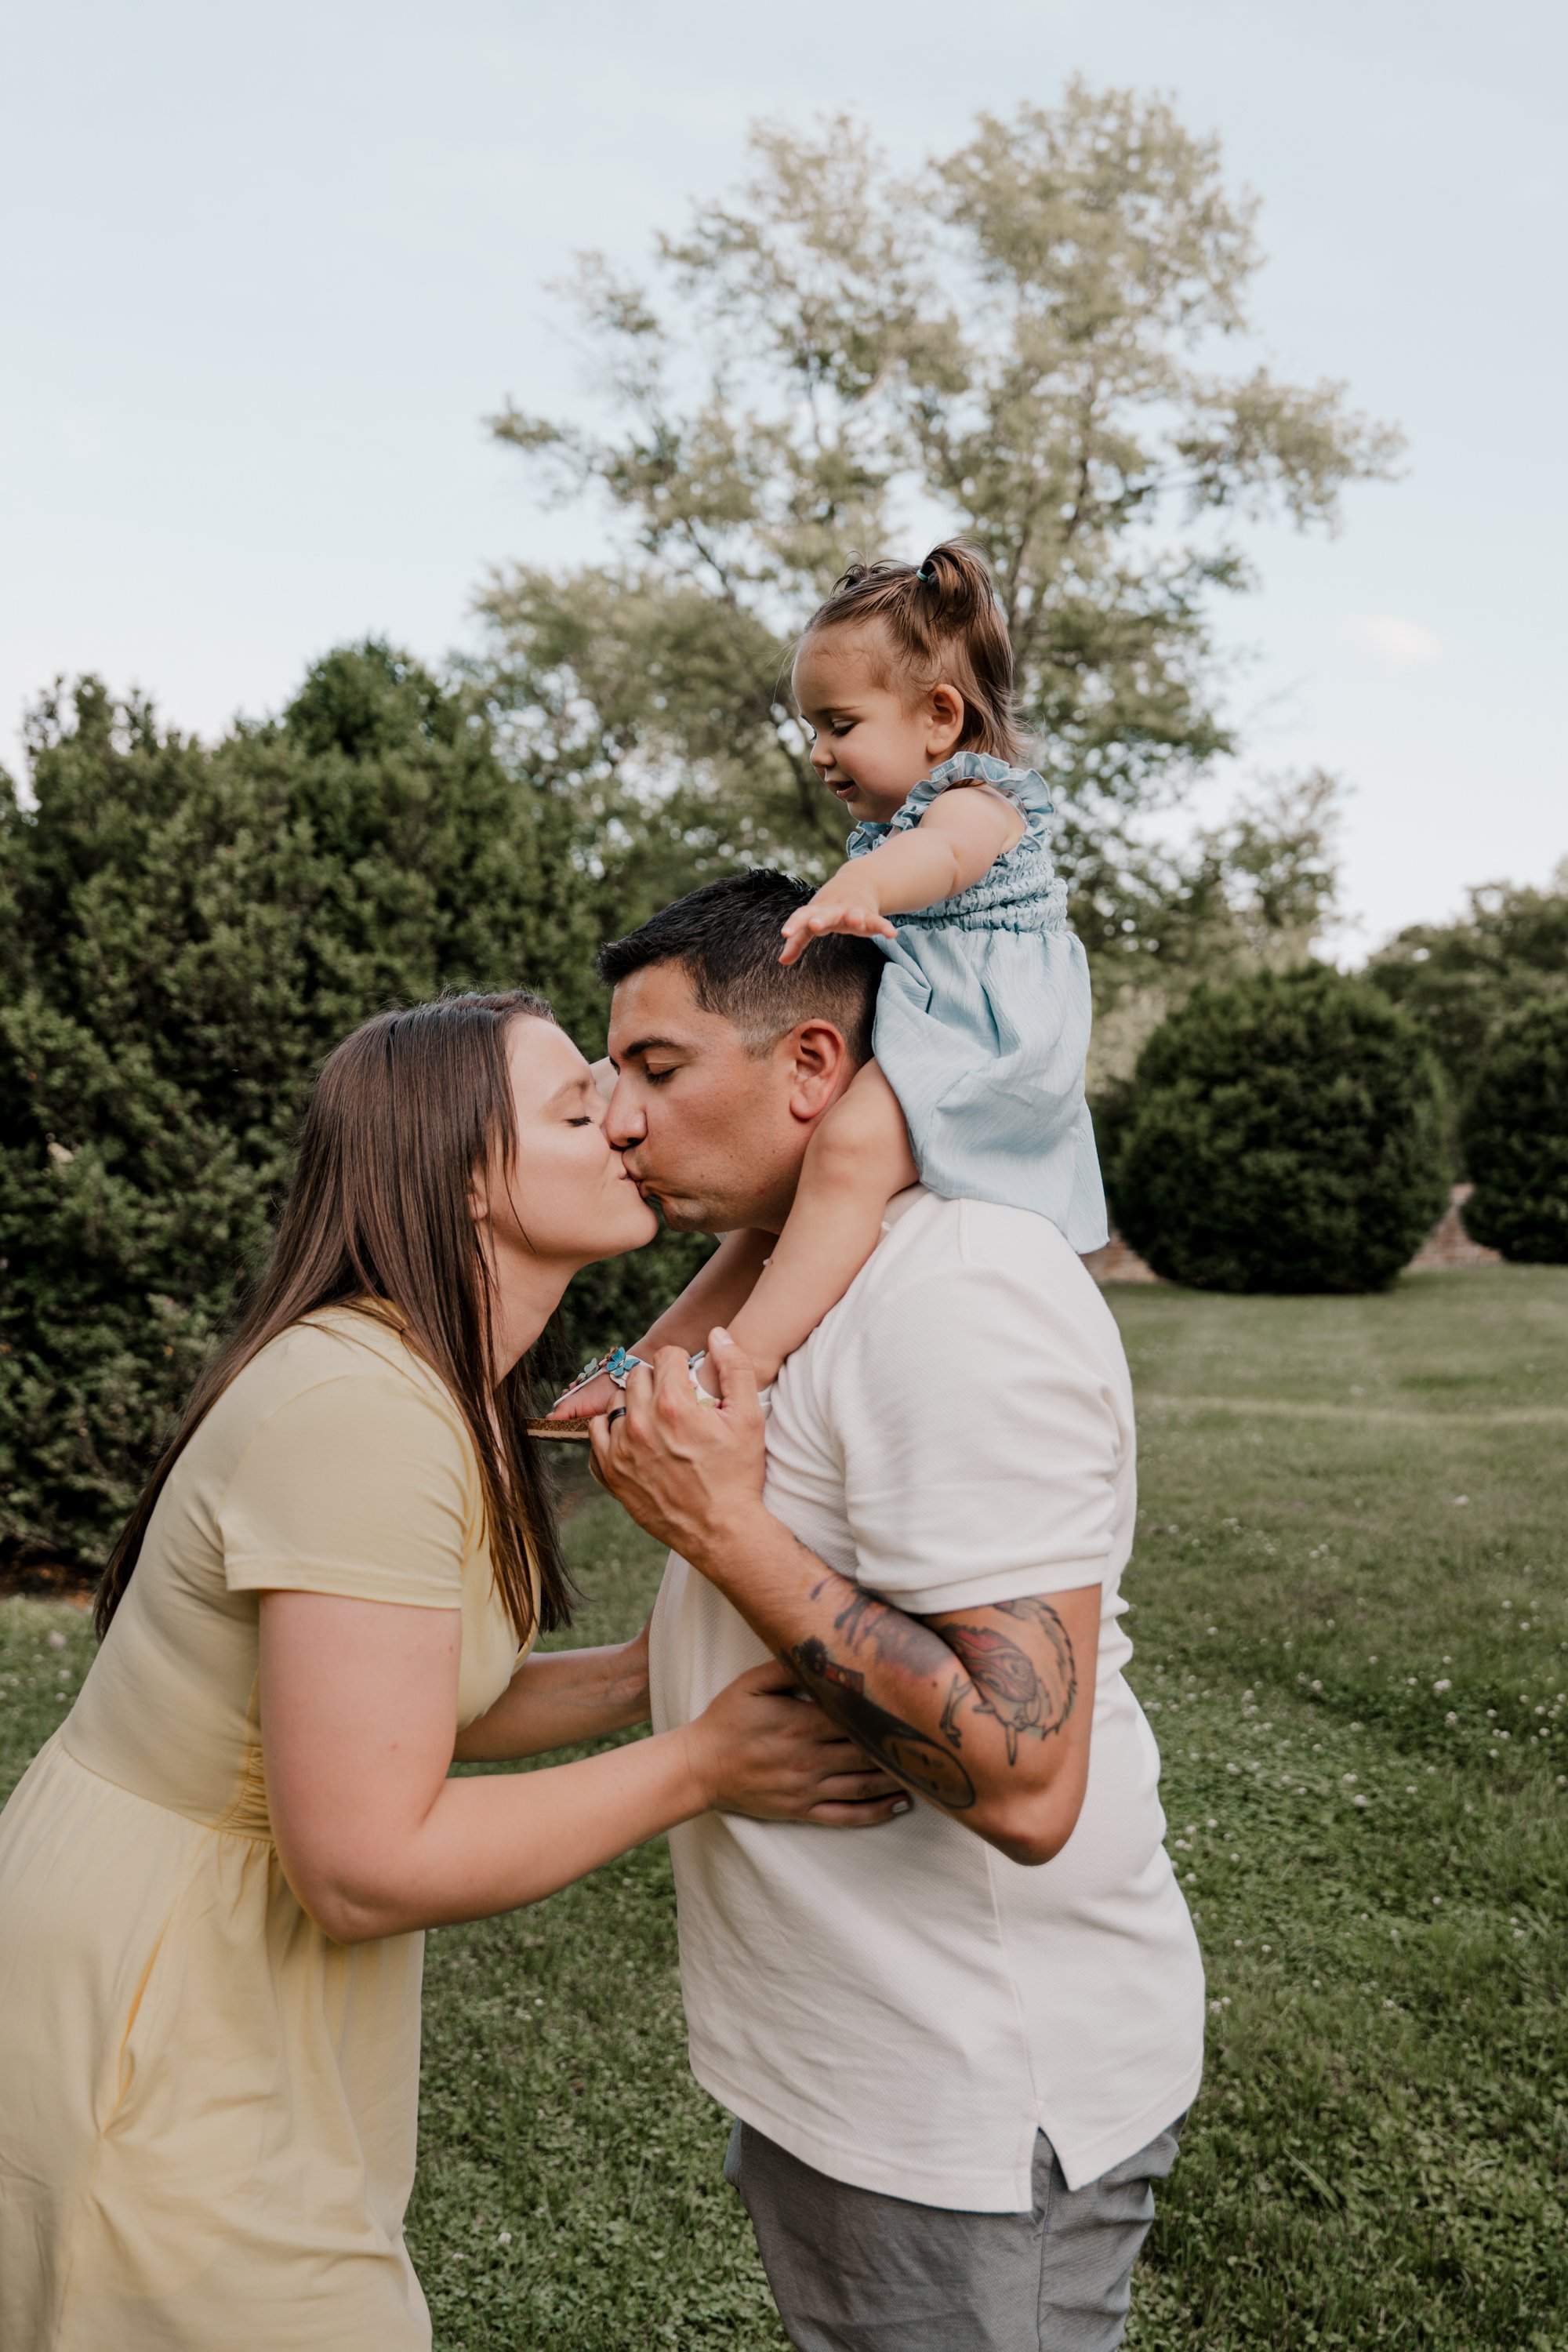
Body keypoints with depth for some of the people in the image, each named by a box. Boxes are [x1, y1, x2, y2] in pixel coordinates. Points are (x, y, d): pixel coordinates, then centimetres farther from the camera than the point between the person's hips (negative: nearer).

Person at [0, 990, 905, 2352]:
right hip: (146, 2031, -9)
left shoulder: (450, 1395, 3)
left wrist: (639, 1677, -6)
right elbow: (367, 1866, -28)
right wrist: (698, 1765, -21)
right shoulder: (361, 1408, -28)